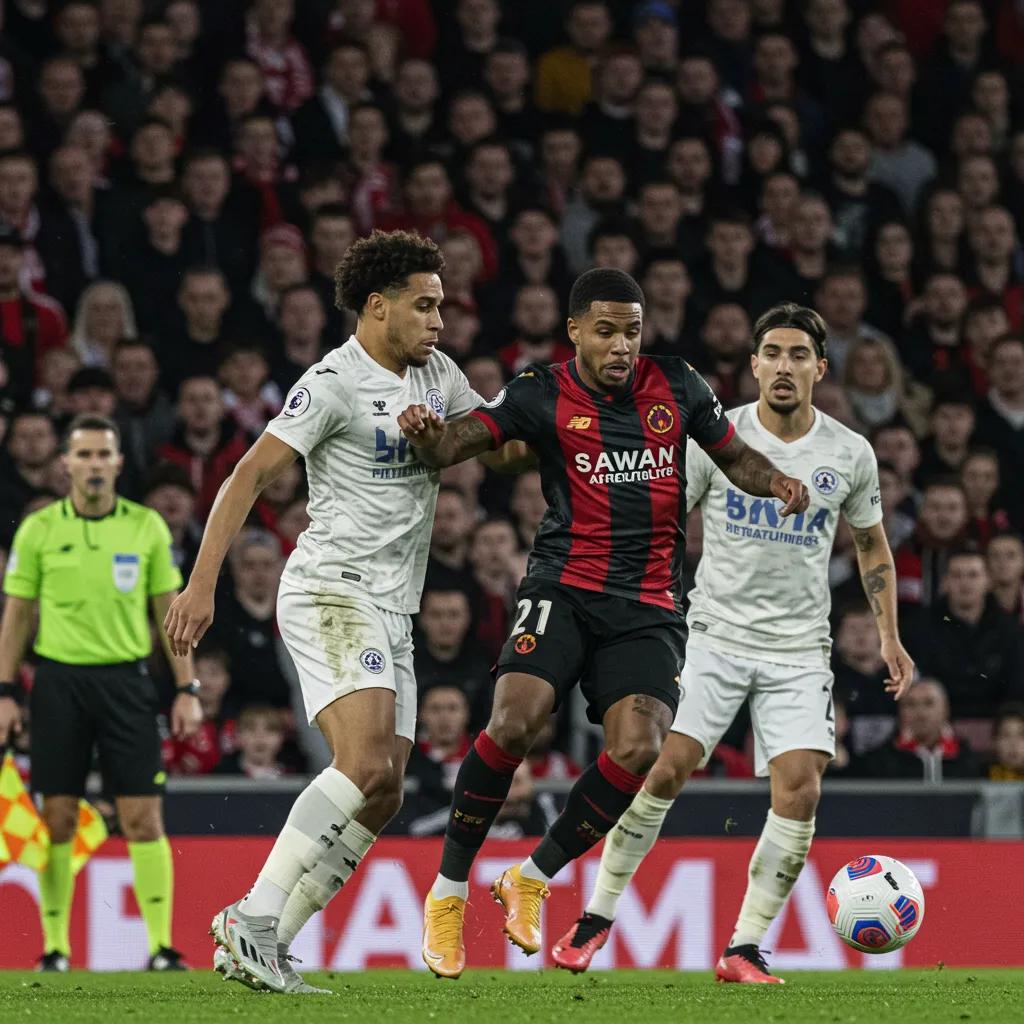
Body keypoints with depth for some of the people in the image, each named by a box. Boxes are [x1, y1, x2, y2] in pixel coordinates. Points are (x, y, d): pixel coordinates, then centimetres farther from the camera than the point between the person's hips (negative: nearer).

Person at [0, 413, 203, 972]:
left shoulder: (147, 526, 4)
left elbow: (169, 611, 8)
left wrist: (187, 689, 3)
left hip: (125, 679, 0)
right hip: (59, 680, 0)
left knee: (144, 818, -5)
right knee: (58, 818, 0)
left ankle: (162, 947, -4)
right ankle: (55, 948, 6)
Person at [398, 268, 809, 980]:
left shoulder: (676, 386, 8)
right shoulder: (542, 395, -1)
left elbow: (733, 454, 21)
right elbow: (464, 438, -12)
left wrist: (776, 481, -1)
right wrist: (427, 434, -36)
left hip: (650, 610, 3)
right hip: (564, 592, -3)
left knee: (640, 749, -18)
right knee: (516, 721, -25)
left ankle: (533, 878, 4)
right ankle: (448, 892, -10)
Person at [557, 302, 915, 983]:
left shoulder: (850, 455, 2)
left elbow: (873, 546, 17)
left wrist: (890, 638, 11)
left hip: (798, 651, 1)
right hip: (714, 637, -1)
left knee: (801, 789, -14)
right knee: (664, 771, -13)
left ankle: (745, 949, -5)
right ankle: (598, 916, 4)